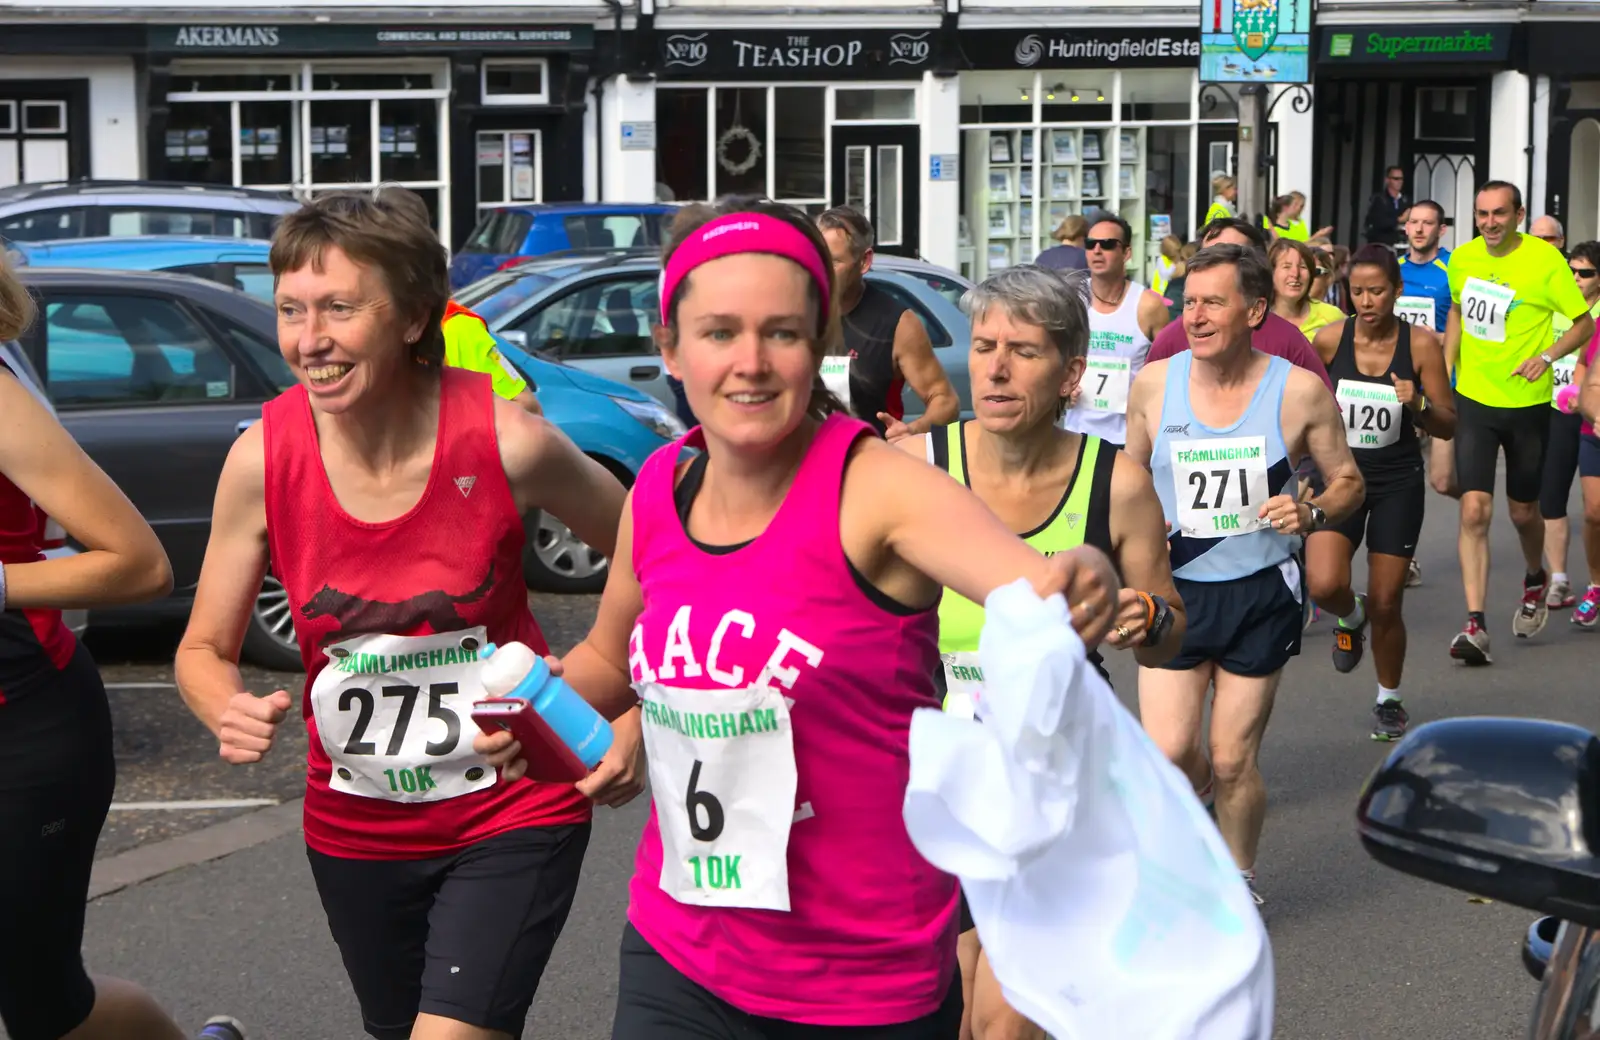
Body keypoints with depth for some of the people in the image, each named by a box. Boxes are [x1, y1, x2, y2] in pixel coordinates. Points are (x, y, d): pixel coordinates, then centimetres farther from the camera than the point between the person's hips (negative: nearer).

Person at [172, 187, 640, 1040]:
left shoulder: (506, 441, -21)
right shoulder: (263, 457, -14)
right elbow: (203, 650, -2)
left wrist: (634, 720, -10)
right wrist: (229, 714, -24)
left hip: (511, 816, -3)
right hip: (354, 830, 4)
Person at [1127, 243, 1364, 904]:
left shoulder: (1298, 392, -8)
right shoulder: (1153, 385, -3)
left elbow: (1348, 482, 4)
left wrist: (1311, 515, -17)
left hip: (1260, 593, -1)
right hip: (1174, 587, 2)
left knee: (1233, 760, 4)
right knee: (1166, 754, -7)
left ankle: (1239, 881, 29)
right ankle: (1200, 788, 31)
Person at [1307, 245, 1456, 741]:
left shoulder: (1421, 344, -9)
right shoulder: (1329, 339, -7)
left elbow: (1448, 427, -6)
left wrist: (1417, 405, -23)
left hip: (1398, 482, -1)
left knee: (1386, 605, 3)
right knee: (1323, 585, -21)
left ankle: (1389, 701, 29)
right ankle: (1351, 618, 17)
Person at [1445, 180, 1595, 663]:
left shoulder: (1545, 260, -12)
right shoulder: (1463, 257, 0)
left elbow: (1585, 323, -5)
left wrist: (1547, 356, -20)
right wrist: (1445, 367, 9)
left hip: (1527, 404, -2)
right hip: (1473, 401, 2)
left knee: (1522, 511, 12)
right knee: (1474, 510, -10)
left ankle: (1536, 580, 45)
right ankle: (1475, 625, -9)